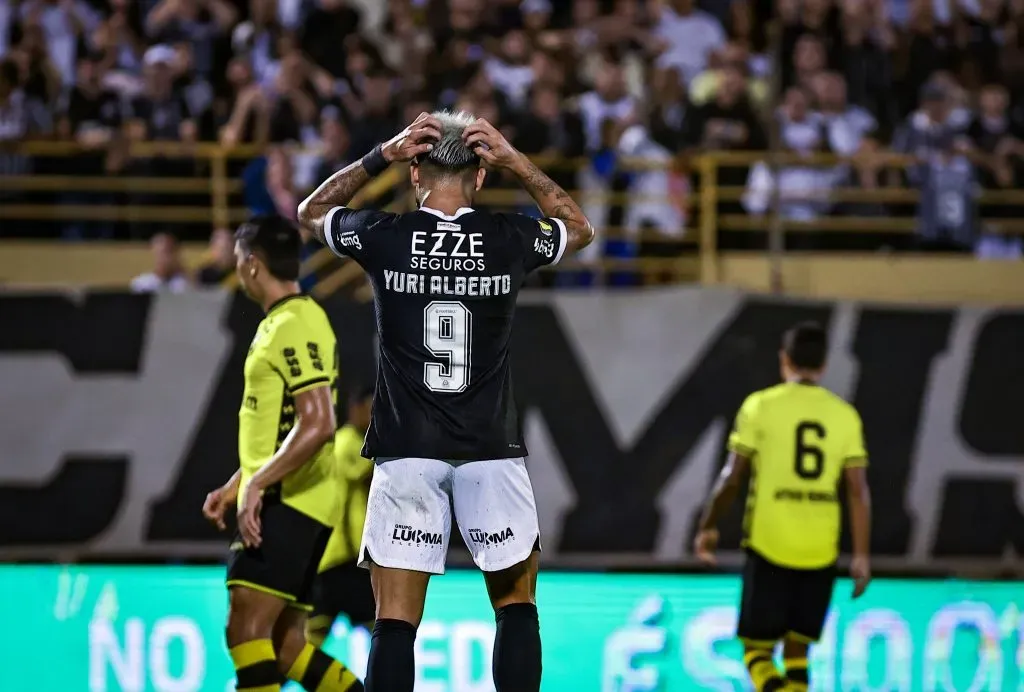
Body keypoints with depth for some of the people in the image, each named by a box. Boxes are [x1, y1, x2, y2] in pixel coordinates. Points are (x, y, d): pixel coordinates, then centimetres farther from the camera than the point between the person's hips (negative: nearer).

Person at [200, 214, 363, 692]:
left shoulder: (296, 326, -13)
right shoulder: (280, 323, 20)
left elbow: (317, 425, -22)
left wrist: (257, 485, -23)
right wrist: (234, 487, 25)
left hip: (289, 504, -10)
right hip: (280, 504, 10)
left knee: (246, 627, -17)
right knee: (285, 645, 8)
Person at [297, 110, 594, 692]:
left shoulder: (385, 236, -3)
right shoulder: (511, 239, -1)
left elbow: (311, 212, 19)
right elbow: (580, 228, 23)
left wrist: (381, 156, 9)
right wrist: (517, 162, 13)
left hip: (407, 452, 0)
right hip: (492, 449, 1)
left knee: (395, 622, -2)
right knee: (516, 606, 11)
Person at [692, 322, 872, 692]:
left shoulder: (761, 406, -2)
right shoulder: (845, 415, 5)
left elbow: (732, 478, -3)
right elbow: (858, 491, 0)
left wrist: (707, 529, 11)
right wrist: (861, 557, 2)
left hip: (769, 548, -3)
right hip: (820, 552, 3)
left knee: (757, 648, 4)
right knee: (797, 649, 16)